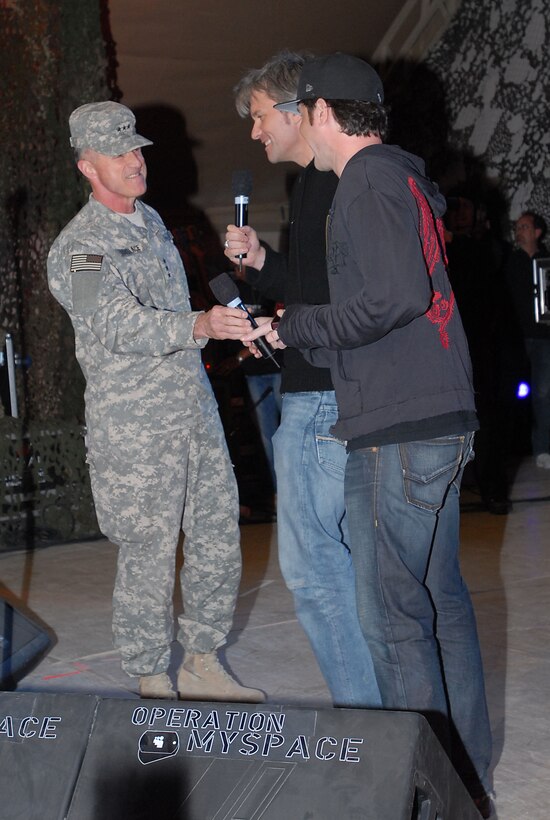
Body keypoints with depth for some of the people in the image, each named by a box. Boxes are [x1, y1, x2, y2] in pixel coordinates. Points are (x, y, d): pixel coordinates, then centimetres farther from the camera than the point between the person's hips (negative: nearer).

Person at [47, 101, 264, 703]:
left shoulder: (151, 221, 15)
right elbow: (121, 325, -29)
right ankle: (152, 682, 14)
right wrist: (198, 326, -44)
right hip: (135, 432, -7)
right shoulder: (80, 246, -12)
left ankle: (202, 665, 24)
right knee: (148, 558, -1)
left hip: (195, 412, 8)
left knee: (218, 541, 9)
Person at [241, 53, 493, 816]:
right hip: (438, 420, 10)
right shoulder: (405, 180, 20)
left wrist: (298, 326, -9)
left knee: (393, 615, -5)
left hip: (398, 431, -10)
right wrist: (291, 331, 24)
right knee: (441, 597, 15)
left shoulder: (369, 179, -10)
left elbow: (396, 296, -22)